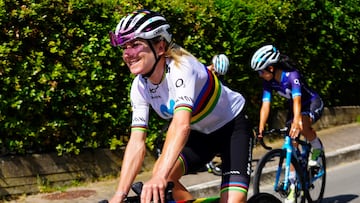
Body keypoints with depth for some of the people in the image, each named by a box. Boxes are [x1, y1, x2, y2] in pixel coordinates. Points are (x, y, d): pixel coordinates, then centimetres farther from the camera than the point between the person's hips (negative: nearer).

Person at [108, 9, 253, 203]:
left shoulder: (181, 67, -32)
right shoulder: (140, 86, -13)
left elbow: (181, 125, -47)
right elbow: (136, 142, -17)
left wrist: (159, 177, -60)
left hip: (232, 125, -6)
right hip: (201, 134, 6)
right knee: (161, 177, -18)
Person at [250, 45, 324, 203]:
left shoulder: (292, 75, -33)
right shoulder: (268, 81, -15)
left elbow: (297, 99, -45)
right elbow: (265, 105, -20)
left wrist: (296, 122, -59)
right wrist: (261, 129, -31)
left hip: (313, 103, -6)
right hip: (294, 106, 6)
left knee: (302, 125, -37)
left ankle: (317, 147, -7)